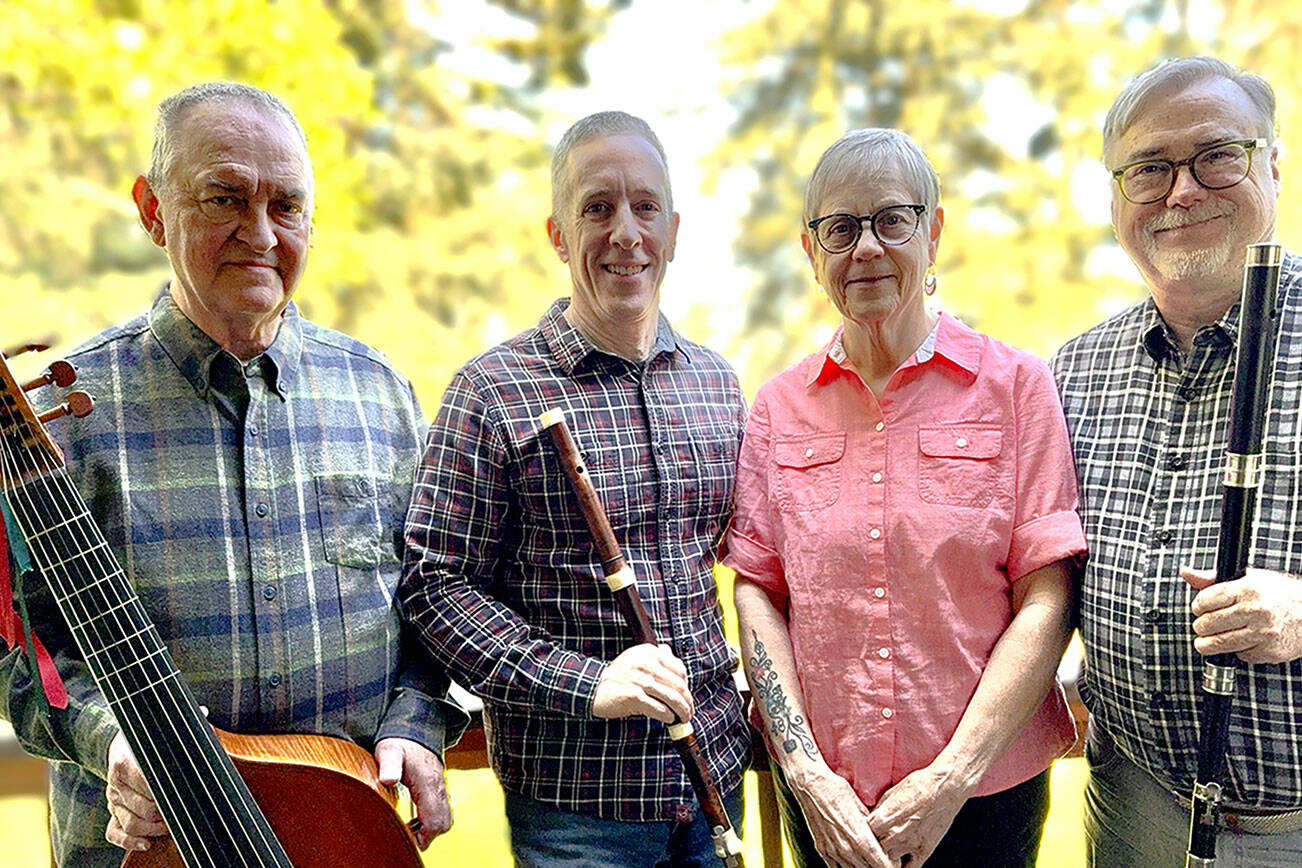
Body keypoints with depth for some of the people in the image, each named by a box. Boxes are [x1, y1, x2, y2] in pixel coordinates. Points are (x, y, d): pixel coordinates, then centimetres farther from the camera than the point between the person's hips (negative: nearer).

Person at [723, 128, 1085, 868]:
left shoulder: (1016, 385, -5)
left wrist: (952, 777, -13)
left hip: (985, 789, -1)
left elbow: (1047, 600, -9)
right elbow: (756, 591, 0)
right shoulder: (780, 407, 1)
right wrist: (805, 771, -9)